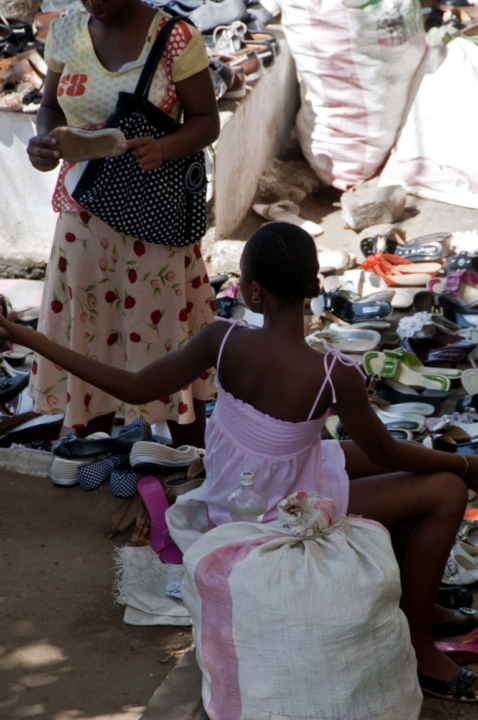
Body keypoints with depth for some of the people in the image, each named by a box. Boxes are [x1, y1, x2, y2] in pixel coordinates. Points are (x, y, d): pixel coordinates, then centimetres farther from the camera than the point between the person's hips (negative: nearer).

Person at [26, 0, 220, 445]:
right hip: (85, 207, 4)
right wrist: (44, 140, -12)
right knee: (84, 326, 8)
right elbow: (52, 107, 11)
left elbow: (207, 121, -7)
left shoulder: (176, 38, -10)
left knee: (167, 331, 3)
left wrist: (163, 149, -28)